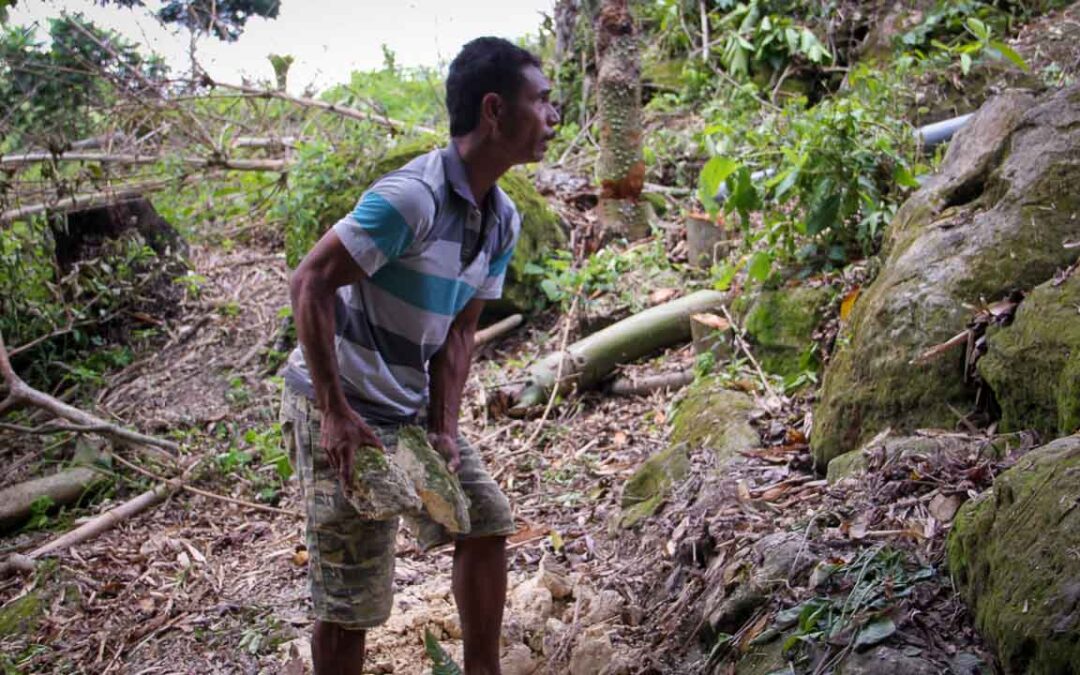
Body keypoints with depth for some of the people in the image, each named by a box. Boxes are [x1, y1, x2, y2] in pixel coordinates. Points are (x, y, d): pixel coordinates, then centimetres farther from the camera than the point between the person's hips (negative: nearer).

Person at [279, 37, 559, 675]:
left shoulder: (504, 221, 2)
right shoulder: (412, 197, -26)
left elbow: (459, 329, 6)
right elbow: (310, 283, -24)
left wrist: (444, 428, -4)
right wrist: (337, 413, -24)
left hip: (411, 406, 9)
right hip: (340, 408, -8)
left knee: (486, 521, 12)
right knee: (351, 596, 0)